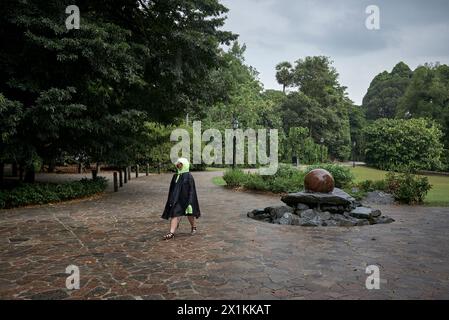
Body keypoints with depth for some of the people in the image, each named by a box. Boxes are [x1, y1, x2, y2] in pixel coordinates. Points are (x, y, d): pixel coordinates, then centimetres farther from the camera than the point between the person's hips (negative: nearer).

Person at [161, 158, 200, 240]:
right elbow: (172, 190, 12)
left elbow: (192, 190, -12)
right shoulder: (175, 176, 6)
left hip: (185, 199, -4)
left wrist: (190, 202, -17)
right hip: (176, 199, 4)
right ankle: (171, 233, -9)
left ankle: (193, 227, 38)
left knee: (189, 214, 14)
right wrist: (171, 201, 11)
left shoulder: (189, 176, -10)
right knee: (174, 215, -6)